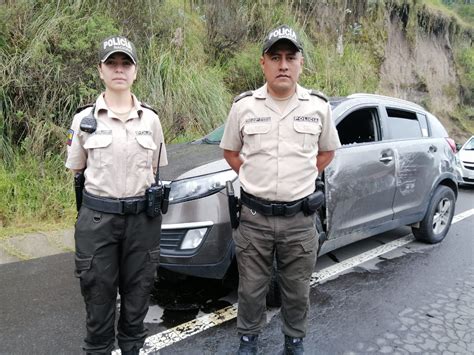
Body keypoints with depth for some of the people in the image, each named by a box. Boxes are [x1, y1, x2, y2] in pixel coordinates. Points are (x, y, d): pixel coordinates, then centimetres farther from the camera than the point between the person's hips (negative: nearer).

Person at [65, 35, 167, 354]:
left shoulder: (151, 118, 3)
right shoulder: (84, 118, -1)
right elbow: (77, 170, 7)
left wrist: (145, 190, -1)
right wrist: (106, 188, 1)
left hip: (142, 218, 2)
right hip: (98, 219, -1)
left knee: (137, 293, 15)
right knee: (99, 294, 10)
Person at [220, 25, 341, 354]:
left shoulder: (318, 106, -1)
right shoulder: (244, 106, -2)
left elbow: (327, 151, 13)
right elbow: (230, 150, 11)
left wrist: (302, 178, 4)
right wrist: (254, 177, 2)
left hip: (300, 218, 1)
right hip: (254, 216, 0)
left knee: (297, 290, 16)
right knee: (251, 289, 15)